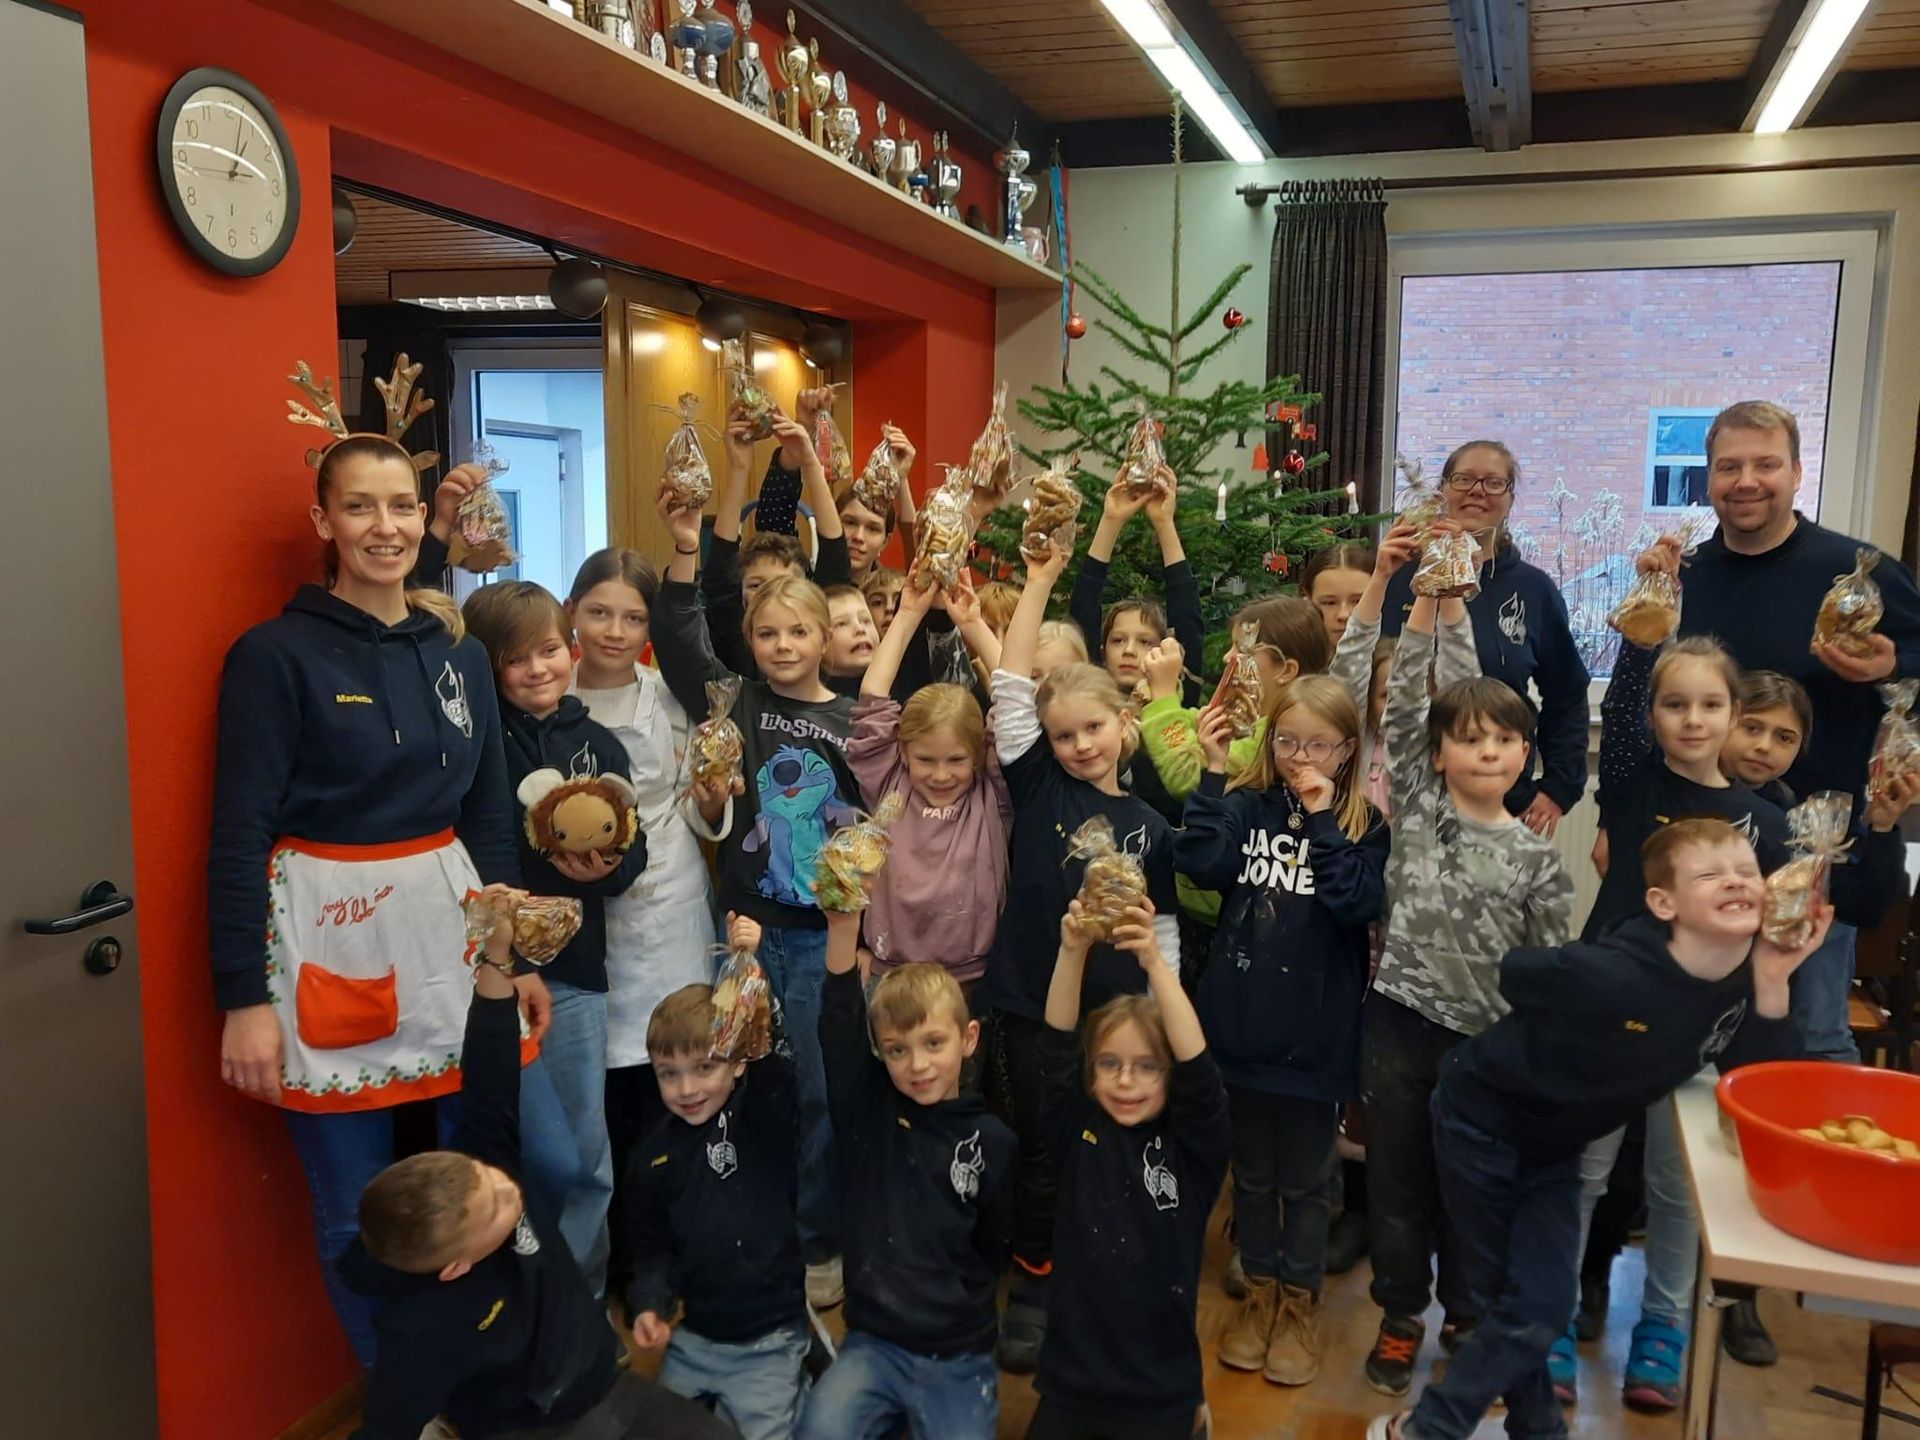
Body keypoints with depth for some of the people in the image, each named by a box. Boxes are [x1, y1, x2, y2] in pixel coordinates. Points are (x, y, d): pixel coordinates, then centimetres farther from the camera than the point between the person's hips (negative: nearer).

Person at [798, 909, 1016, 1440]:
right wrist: (844, 927, -32)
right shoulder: (867, 1110, -3)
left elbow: (998, 1253, 10)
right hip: (872, 1343, 0)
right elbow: (839, 1023, -19)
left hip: (960, 1357, 1)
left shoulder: (993, 1141, -3)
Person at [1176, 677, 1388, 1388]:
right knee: (1252, 1174, 18)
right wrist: (1213, 774, -19)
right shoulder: (1245, 807, -1)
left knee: (1305, 1182, 14)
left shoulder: (1363, 825, -3)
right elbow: (1198, 862, -18)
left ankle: (1301, 1302, 33)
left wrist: (1322, 818, -22)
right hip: (1243, 1026, 2)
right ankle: (1260, 1291, 36)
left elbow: (1358, 903, -20)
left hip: (1314, 1034, -2)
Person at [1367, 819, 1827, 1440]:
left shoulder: (1744, 981, -13)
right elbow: (1515, 972, -18)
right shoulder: (1612, 973, -33)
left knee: (1541, 1303, 3)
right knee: (1515, 1300, 8)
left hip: (1556, 1143, 5)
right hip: (1482, 1117, -5)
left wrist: (1773, 984, -23)